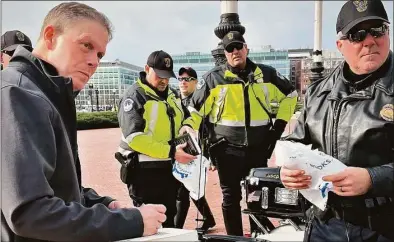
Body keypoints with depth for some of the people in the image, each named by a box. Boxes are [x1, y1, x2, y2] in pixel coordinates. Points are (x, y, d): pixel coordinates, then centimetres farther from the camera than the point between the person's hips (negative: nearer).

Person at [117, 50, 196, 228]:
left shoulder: (171, 96, 14)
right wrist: (170, 151, -27)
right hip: (144, 170, -7)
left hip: (170, 168, 8)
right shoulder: (134, 96, -11)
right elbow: (135, 137, -22)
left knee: (169, 218, 19)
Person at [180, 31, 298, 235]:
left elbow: (289, 95, 19)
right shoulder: (214, 78, -2)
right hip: (228, 149, -2)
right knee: (231, 197, 7)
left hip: (259, 148, 2)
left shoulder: (266, 74, 5)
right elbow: (196, 108, 4)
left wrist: (281, 122, 10)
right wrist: (188, 127, -14)